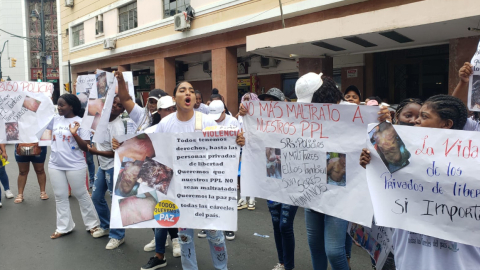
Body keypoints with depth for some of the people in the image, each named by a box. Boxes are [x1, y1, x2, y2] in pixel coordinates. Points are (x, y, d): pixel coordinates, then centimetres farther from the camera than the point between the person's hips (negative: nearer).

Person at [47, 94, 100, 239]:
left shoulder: (81, 122, -11)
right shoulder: (55, 120, 3)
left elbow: (85, 147, -13)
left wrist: (75, 134, -25)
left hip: (75, 166, -5)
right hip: (55, 165, 5)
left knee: (81, 195, 8)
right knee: (60, 197, 13)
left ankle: (93, 224, 25)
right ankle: (63, 227, 28)